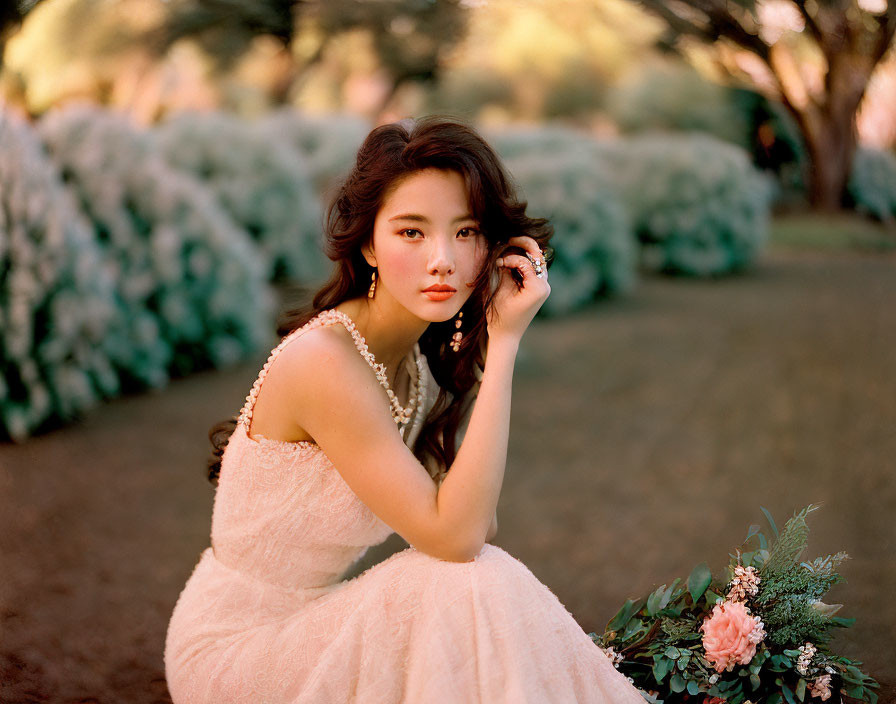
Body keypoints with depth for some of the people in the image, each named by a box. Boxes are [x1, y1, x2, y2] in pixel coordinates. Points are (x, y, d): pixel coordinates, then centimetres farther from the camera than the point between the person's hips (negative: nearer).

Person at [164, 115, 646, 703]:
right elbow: (454, 537, -27)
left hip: (309, 621, 8)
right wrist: (504, 344, -26)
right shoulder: (322, 363, -25)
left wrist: (500, 339, -10)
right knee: (470, 589, -24)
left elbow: (480, 524, -7)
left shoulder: (424, 361, 1)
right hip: (232, 649, -8)